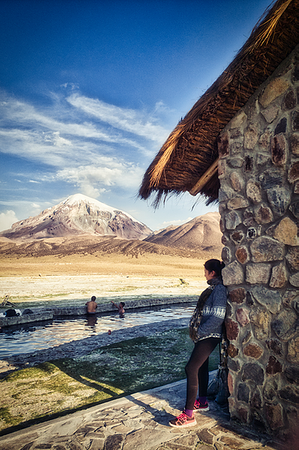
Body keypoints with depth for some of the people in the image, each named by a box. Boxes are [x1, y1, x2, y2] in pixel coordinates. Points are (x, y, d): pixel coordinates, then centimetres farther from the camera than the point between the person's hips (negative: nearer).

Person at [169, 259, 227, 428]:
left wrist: (200, 331, -18)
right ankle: (202, 401, 39)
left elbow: (218, 317, -25)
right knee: (201, 367, 21)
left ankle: (188, 415, -2)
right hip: (204, 335, 10)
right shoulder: (213, 287, 11)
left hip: (209, 336, -10)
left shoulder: (219, 289, -20)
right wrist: (197, 330, 12)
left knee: (191, 368, -10)